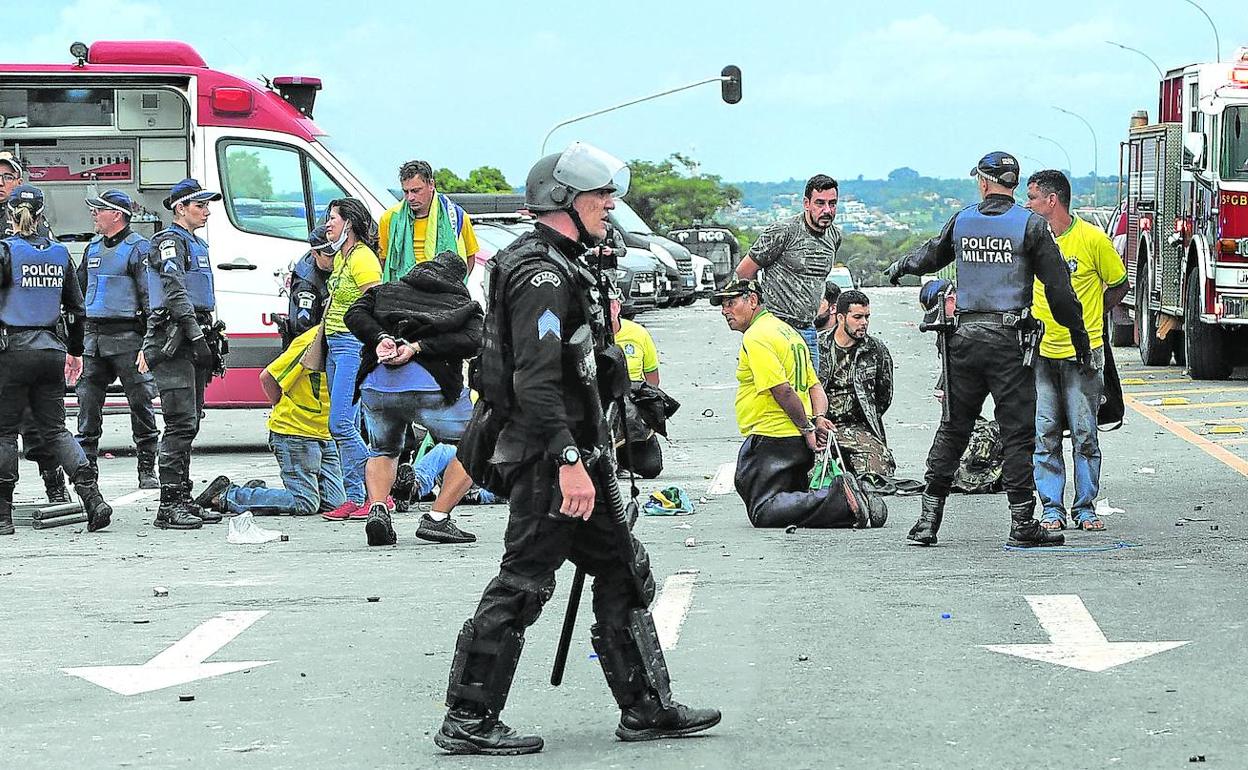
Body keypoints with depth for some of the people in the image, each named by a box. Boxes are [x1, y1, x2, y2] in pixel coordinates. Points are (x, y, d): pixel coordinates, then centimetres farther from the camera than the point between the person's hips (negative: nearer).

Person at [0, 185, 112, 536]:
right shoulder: (59, 253, 8)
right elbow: (77, 309, 14)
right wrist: (75, 351, 26)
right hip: (50, 349, 5)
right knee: (54, 429, 10)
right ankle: (93, 498, -6)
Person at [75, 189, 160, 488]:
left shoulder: (138, 248, -3)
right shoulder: (93, 248, 18)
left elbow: (150, 295, -8)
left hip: (126, 335, -6)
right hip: (93, 337, 6)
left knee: (140, 402, -2)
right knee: (88, 400, 3)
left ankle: (147, 469, 3)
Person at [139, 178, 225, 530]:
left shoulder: (196, 244, 22)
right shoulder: (169, 242, -7)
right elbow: (175, 293, -18)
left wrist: (209, 340, 22)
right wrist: (196, 337, -23)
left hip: (192, 341, 10)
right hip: (174, 341, -10)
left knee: (189, 425, 10)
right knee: (181, 423, -14)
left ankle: (183, 500, 14)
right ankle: (169, 504, -15)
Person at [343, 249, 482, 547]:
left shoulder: (386, 291, 28)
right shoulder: (466, 305, 22)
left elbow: (354, 315, 9)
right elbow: (471, 341, 1)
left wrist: (380, 339, -4)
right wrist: (417, 348, -4)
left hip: (376, 384, 3)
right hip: (430, 385, -3)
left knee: (382, 452, 30)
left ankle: (377, 509, 2)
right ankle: (437, 519, 3)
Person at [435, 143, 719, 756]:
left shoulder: (560, 267, 17)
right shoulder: (543, 275, -17)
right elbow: (536, 380, -26)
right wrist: (569, 462, -30)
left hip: (562, 454, 11)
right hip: (548, 457, -11)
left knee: (623, 575, 12)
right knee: (521, 585, -6)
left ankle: (646, 709, 17)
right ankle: (467, 722, -1)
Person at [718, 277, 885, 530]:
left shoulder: (755, 338, -13)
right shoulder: (786, 330, 20)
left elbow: (782, 390, -21)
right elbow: (815, 387, 19)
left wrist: (807, 427, -12)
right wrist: (818, 418, 1)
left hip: (771, 440, -10)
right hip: (799, 443, 10)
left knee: (763, 514, -14)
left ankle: (842, 502, -23)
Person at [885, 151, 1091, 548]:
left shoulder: (962, 221, 8)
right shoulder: (1031, 224, -3)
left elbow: (931, 254, 28)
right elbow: (1058, 286, -4)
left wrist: (900, 266, 50)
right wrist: (1079, 335, 6)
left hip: (964, 336, 4)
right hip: (1008, 339, -4)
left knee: (952, 429, 11)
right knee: (1018, 431, -1)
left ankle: (929, 517, 11)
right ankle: (1022, 523, -3)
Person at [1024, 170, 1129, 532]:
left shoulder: (1092, 239, -6)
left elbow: (1119, 286, 5)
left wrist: (1081, 319, 6)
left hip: (1082, 353, -3)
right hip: (1040, 353, 3)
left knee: (1084, 434, 1)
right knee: (1044, 434, 1)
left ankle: (1085, 507, 11)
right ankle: (1051, 508, 8)